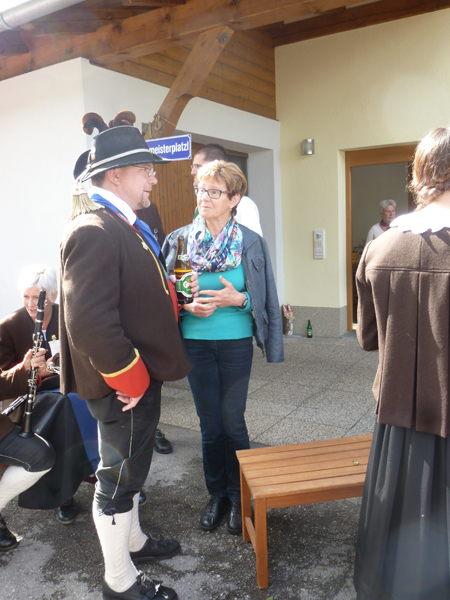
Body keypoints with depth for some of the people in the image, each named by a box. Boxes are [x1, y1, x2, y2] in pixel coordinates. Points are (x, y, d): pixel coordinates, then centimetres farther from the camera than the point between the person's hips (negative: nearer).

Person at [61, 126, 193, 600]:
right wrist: (130, 379, -21)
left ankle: (132, 540, 47)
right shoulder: (94, 230, -22)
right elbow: (88, 321, -29)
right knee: (119, 477, 8)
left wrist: (174, 294, 4)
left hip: (140, 378, 10)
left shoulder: (124, 225, 11)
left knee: (128, 468, 25)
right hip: (122, 386, -10)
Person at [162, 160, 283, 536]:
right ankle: (217, 493, 30)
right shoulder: (179, 240, 0)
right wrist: (187, 305, -15)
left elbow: (264, 298, 1)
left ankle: (238, 495, 27)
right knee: (210, 423, 10)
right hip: (195, 343, 2)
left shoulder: (251, 243, -3)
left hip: (236, 342, -1)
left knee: (232, 420, 5)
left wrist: (237, 299, -17)